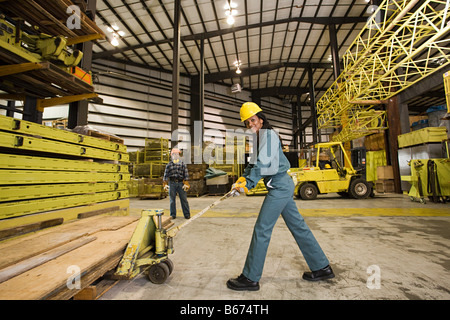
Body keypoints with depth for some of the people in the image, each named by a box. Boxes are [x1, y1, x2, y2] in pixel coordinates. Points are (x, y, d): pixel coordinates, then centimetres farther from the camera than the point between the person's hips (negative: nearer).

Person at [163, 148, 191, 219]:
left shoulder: (183, 164, 6)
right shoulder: (169, 165, 9)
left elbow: (186, 175, 3)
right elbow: (165, 175, 8)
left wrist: (186, 184, -3)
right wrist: (165, 184, 1)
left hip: (181, 183, 0)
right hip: (172, 183, 1)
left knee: (184, 199, 1)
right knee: (172, 200, 5)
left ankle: (187, 214, 9)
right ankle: (173, 215, 15)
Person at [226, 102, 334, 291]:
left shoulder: (268, 134, -11)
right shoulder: (260, 138, 18)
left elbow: (263, 163, -24)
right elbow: (254, 163, 18)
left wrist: (248, 184, -25)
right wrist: (242, 178, 5)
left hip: (280, 186, -10)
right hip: (282, 186, 10)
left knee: (261, 229, -5)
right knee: (298, 226, 16)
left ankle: (250, 278, 8)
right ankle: (322, 268, 30)